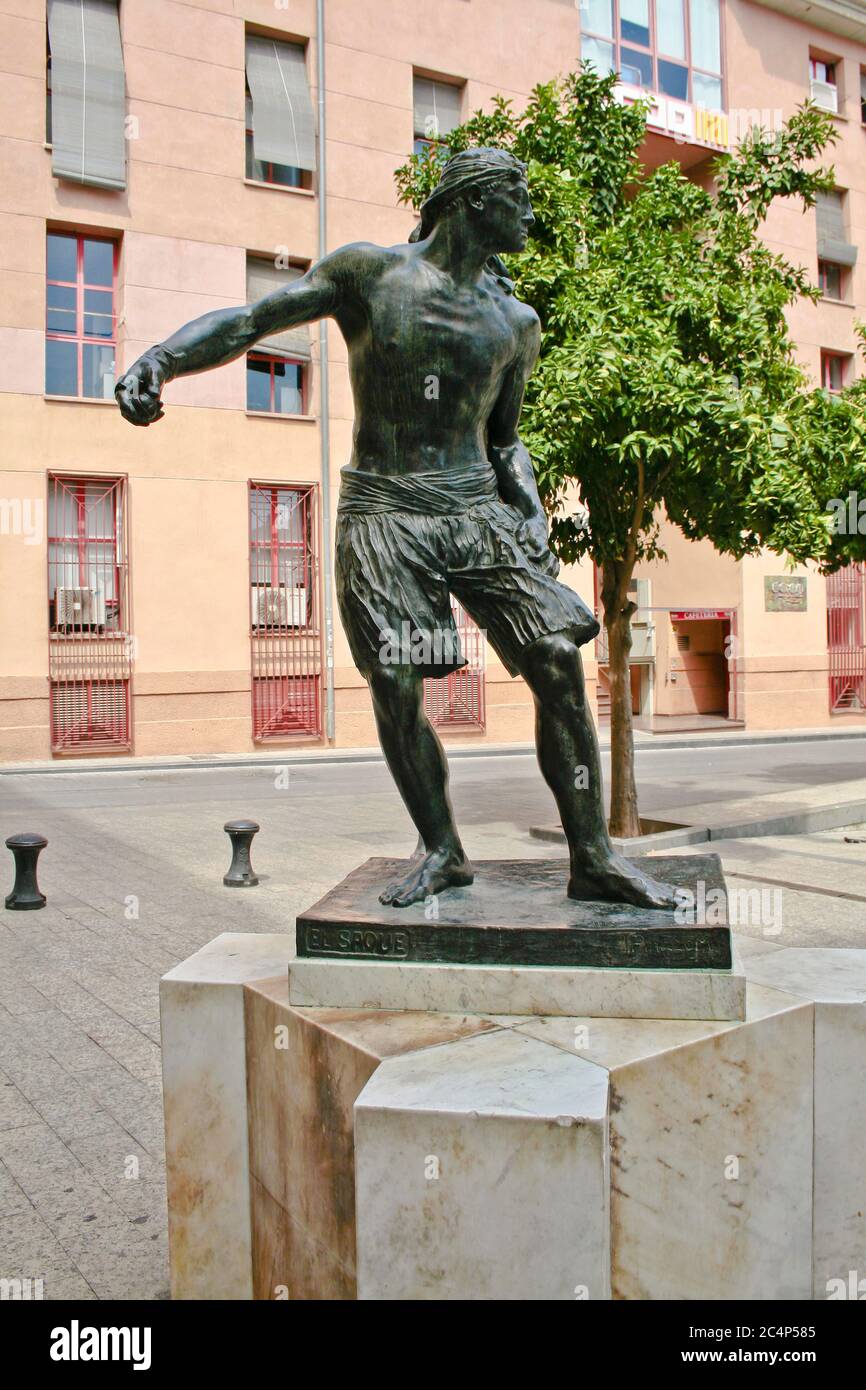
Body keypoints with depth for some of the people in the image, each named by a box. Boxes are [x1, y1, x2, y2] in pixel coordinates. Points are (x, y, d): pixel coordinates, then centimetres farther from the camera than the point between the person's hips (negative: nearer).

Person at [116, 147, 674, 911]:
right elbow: (245, 321, -1)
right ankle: (441, 849, 15)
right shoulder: (367, 271, 3)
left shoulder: (515, 321, 14)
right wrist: (157, 360, -19)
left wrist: (532, 513, 4)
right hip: (384, 514, -3)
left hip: (479, 511, 3)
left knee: (560, 663, -9)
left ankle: (594, 859, 1)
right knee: (396, 691, -8)